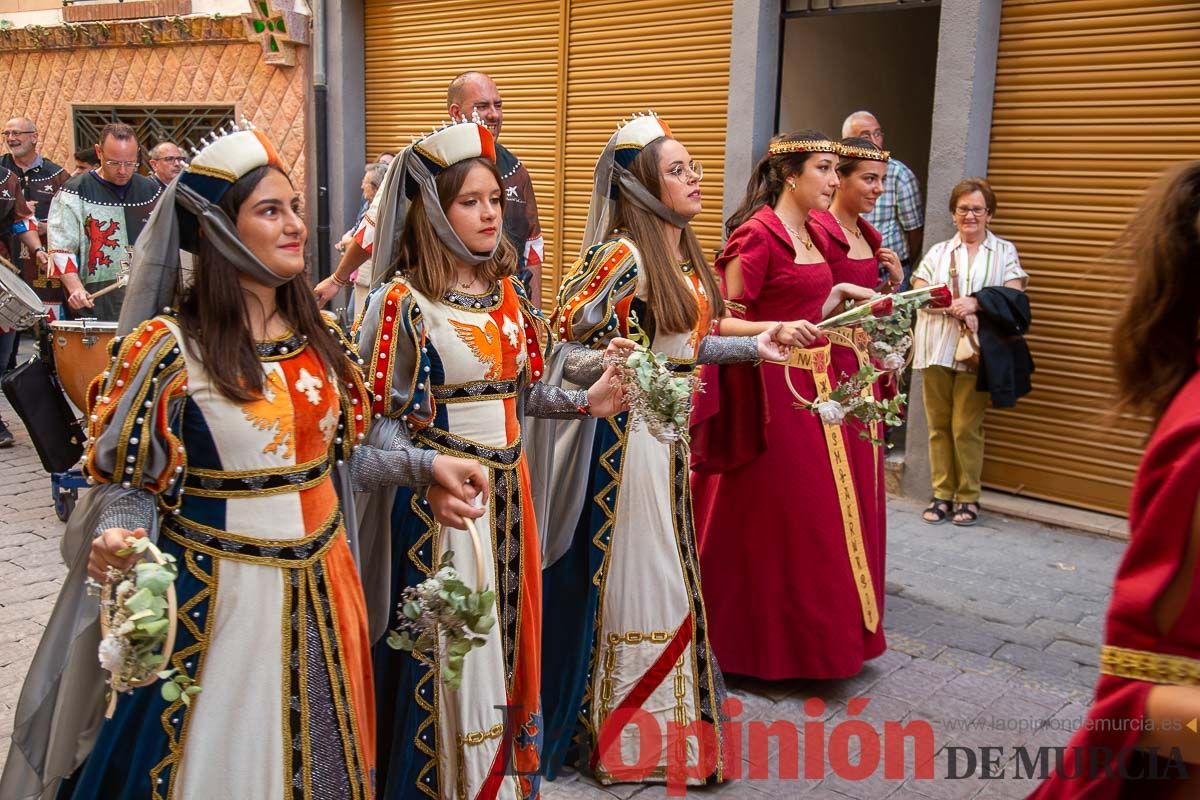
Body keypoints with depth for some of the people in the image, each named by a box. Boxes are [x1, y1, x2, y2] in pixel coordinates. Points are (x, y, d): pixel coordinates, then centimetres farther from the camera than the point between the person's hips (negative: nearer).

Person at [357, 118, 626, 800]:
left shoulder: (508, 294, 6)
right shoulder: (403, 302, -13)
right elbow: (377, 419, -15)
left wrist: (585, 401, -1)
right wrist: (433, 472, -30)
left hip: (509, 489, 6)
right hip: (440, 500, -6)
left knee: (508, 636, 16)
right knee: (445, 649, 3)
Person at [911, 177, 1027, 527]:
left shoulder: (1004, 251, 10)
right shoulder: (938, 252, 14)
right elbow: (919, 294, 0)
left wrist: (975, 304, -18)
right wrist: (956, 309, -15)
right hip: (937, 348, 2)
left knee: (966, 426, -3)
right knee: (939, 425, 5)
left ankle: (968, 498, 8)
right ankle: (942, 495, 13)